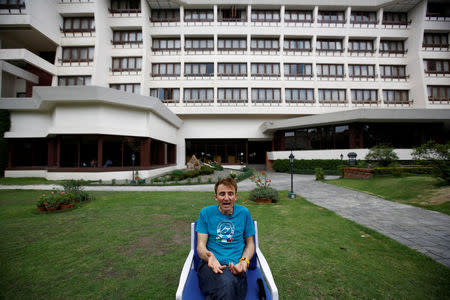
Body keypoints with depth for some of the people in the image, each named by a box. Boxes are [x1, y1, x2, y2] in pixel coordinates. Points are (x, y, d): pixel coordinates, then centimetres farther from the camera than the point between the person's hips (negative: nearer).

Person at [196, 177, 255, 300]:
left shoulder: (244, 212, 9)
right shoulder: (206, 212, 7)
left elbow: (250, 243, 16)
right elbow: (201, 245, 4)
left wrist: (244, 261, -5)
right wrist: (210, 257, -18)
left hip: (235, 266, 1)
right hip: (210, 264, -1)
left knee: (229, 281, -36)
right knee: (225, 282, -36)